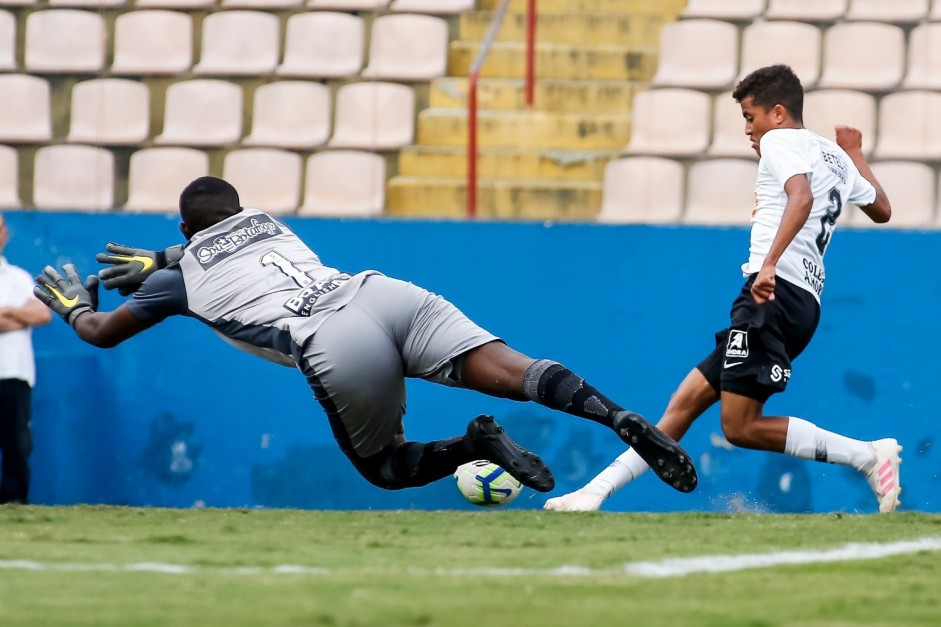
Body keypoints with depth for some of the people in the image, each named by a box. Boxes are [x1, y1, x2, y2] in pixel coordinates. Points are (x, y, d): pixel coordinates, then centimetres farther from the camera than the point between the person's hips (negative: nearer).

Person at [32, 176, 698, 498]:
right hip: (387, 291, 5)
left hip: (336, 347, -5)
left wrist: (71, 302, 59)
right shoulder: (267, 223, 38)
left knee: (386, 467, 13)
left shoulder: (181, 278, 24)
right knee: (513, 371, -11)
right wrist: (158, 262, 73)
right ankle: (618, 417, -37)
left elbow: (101, 332, 39)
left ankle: (477, 445, -17)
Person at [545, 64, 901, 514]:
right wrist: (855, 155, 52)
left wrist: (770, 263, -32)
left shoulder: (781, 142, -2)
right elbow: (882, 210, 38)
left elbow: (802, 196, -23)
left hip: (775, 293, -10)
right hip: (804, 304, 10)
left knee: (741, 427, -13)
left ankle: (868, 455, -12)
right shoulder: (835, 157, 24)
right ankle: (597, 491, 7)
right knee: (687, 401, 8)